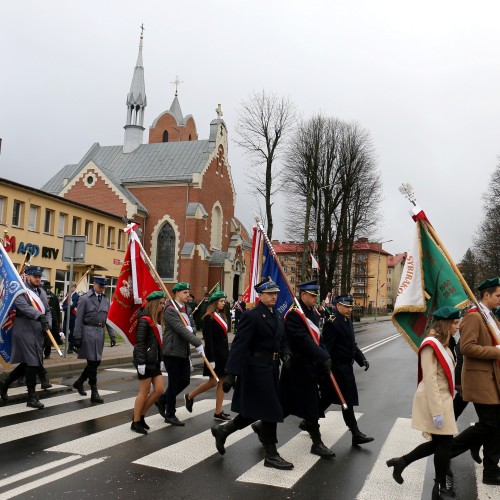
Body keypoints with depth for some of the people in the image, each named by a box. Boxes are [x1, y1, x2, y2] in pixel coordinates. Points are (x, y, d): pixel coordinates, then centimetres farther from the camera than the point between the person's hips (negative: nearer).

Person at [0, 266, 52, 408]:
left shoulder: (42, 292, 18)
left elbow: (48, 311, 18)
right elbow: (23, 306, -23)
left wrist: (47, 324, 0)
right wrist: (39, 316, -36)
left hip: (38, 333, 8)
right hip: (25, 331, -8)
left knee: (28, 364, 14)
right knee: (32, 363, -7)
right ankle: (32, 397, 3)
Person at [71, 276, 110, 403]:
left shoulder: (106, 300, 13)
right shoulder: (84, 299, -4)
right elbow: (78, 319, -6)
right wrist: (77, 337, -10)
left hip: (100, 332, 6)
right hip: (88, 332, -6)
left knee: (96, 362, 10)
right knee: (93, 362, -4)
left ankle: (79, 382, 32)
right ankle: (94, 393, 3)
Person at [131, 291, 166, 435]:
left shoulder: (157, 321, 13)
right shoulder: (145, 320, -15)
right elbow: (139, 343, -19)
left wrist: (160, 359, 17)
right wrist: (141, 362, -23)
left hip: (155, 361, 9)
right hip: (145, 361, -9)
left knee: (159, 390, 7)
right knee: (144, 392, 0)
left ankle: (140, 415, 21)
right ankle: (136, 422, 13)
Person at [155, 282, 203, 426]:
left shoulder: (187, 310, 12)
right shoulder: (170, 310, -15)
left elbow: (193, 328, 12)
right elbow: (181, 329, -24)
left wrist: (191, 329, -13)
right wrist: (198, 344, -28)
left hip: (184, 352, 8)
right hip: (172, 351, -8)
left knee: (184, 381, 11)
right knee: (174, 383, 0)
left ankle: (162, 400, 31)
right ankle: (170, 415, 15)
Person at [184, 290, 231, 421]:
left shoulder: (222, 316, 13)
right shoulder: (209, 317, -12)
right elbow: (208, 340, -17)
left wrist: (228, 354, 13)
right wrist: (211, 359, -21)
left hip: (224, 353, 8)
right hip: (215, 354, -8)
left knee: (222, 382, 6)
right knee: (213, 381, -3)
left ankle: (218, 412, 11)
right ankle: (190, 396, 17)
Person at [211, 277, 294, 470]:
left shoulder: (278, 316, 12)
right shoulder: (251, 316, -14)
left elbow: (282, 341, 16)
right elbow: (239, 345, -19)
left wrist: (286, 355, -6)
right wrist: (231, 373, -24)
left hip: (271, 368, 9)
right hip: (257, 368, -9)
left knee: (255, 410, 16)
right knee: (270, 409, -2)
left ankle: (222, 430, 34)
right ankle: (271, 455, 12)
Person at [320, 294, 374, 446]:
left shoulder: (348, 320, 13)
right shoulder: (332, 323, -17)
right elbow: (326, 347, -21)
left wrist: (362, 359, 7)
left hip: (346, 366, 9)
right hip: (337, 367, -9)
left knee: (328, 398, 14)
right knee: (347, 400, -1)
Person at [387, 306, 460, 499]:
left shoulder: (441, 344, 12)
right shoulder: (431, 345, -19)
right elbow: (430, 381, -23)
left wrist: (443, 405, 20)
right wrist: (437, 411, -24)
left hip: (442, 399, 10)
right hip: (434, 401, -10)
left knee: (438, 442, 13)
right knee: (444, 442, 0)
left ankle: (400, 462, 24)